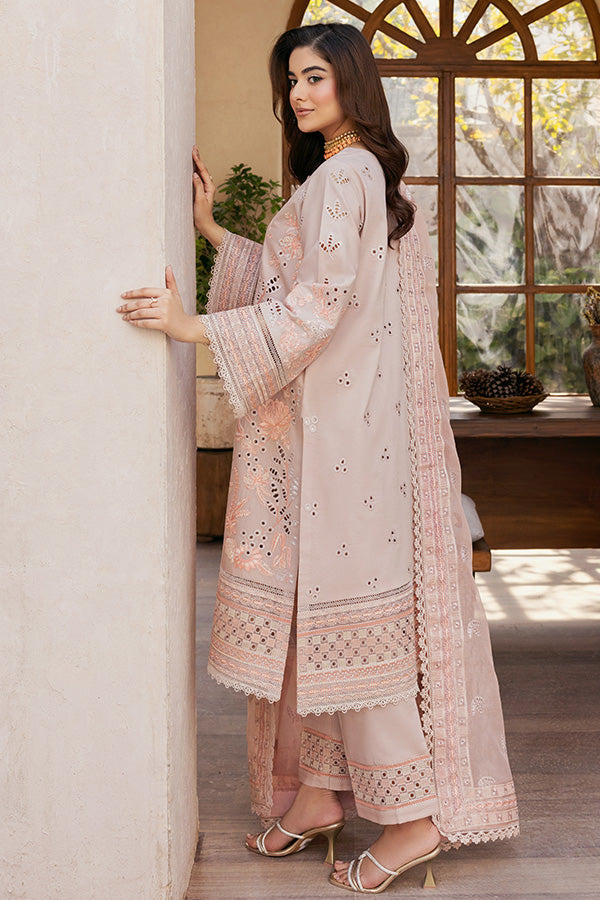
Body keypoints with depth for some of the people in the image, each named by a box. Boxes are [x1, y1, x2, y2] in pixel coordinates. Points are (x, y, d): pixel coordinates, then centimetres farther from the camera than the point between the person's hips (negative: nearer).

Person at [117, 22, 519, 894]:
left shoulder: (344, 176, -10)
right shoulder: (361, 176, 21)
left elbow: (316, 305, -20)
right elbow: (292, 285, 21)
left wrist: (196, 327, -22)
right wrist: (213, 231, 18)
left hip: (349, 425, -10)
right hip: (324, 427, 10)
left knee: (355, 602, -6)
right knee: (315, 599, 10)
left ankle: (417, 812, 4)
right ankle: (321, 789, 18)